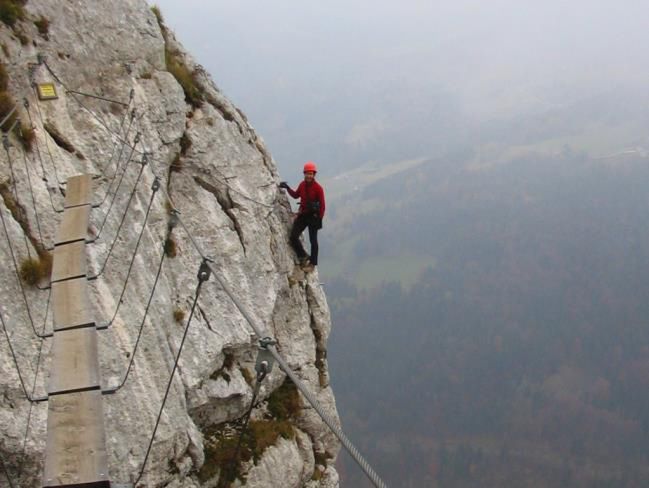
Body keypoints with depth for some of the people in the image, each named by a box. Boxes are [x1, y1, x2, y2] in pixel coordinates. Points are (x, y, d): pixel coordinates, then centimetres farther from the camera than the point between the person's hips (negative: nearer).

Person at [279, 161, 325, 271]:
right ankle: (303, 256, 16)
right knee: (293, 236, -2)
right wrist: (288, 188, 7)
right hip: (302, 215, 6)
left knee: (313, 240, 3)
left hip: (313, 216, -6)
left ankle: (312, 263, 14)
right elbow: (296, 195, 21)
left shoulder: (318, 188, -15)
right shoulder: (302, 185, 3)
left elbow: (322, 205, -13)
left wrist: (320, 219, -15)